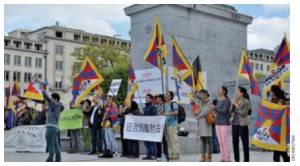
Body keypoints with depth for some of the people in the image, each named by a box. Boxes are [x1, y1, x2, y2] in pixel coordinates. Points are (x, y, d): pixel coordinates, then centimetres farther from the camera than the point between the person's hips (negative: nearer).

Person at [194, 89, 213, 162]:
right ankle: (203, 157, 10)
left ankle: (209, 157, -2)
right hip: (200, 123, 7)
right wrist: (197, 113, -5)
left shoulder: (209, 103, -4)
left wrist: (198, 116, -7)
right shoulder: (200, 103, 18)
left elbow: (206, 112, -14)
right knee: (203, 141, 7)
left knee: (208, 141, -4)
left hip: (206, 122, -7)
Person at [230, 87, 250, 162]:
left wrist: (237, 106, -14)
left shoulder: (246, 102, -7)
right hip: (234, 124, 6)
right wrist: (232, 105, -5)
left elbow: (244, 113, -15)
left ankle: (246, 160, 5)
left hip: (242, 124, -6)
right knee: (235, 142, 8)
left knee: (245, 143, -1)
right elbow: (230, 112, 9)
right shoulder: (235, 101, 10)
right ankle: (236, 160, 18)